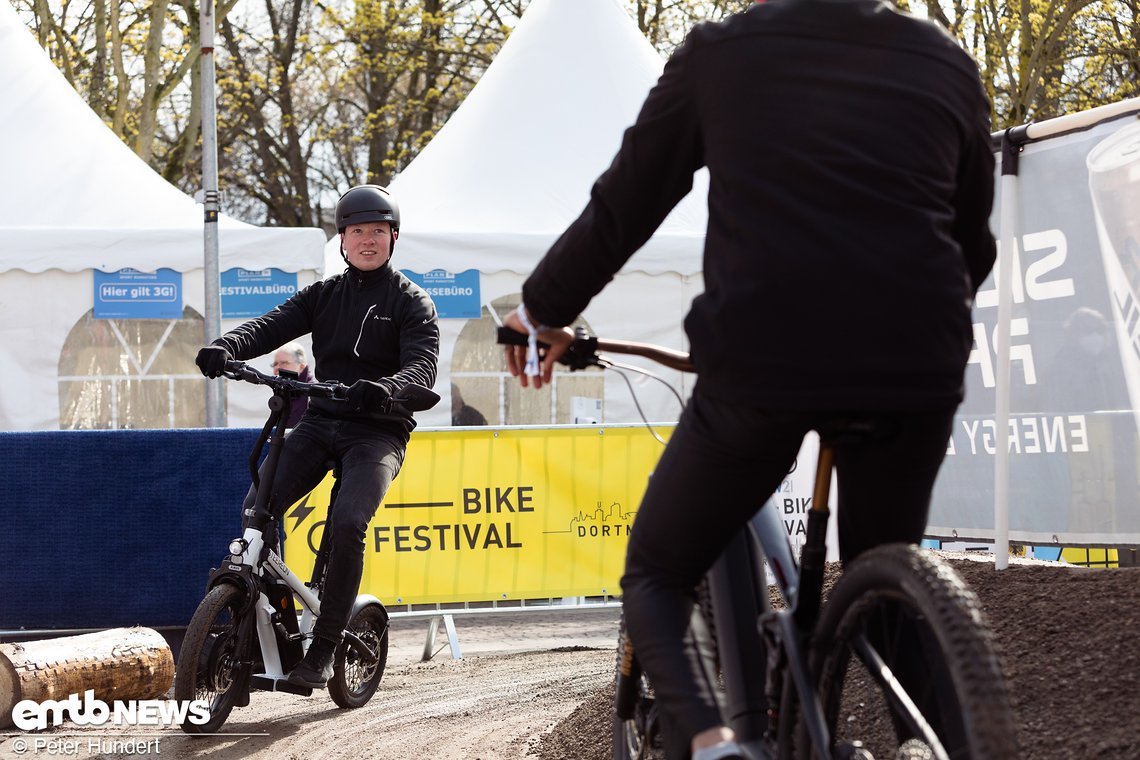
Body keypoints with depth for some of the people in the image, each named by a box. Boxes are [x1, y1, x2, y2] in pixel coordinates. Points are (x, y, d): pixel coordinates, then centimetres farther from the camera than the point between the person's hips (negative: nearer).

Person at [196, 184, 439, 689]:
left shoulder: (411, 302, 2)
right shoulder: (324, 295, 14)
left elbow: (423, 366, -14)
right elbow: (272, 326, -2)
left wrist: (386, 388, -37)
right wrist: (226, 347, -24)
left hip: (377, 433, -4)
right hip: (319, 424, 4)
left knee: (347, 522, -28)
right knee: (257, 509, -18)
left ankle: (324, 648, -20)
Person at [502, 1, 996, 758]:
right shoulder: (946, 63, 15)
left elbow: (621, 208, 14)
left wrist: (543, 311, 30)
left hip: (759, 363, -2)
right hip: (916, 372, 2)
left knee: (656, 576, 16)